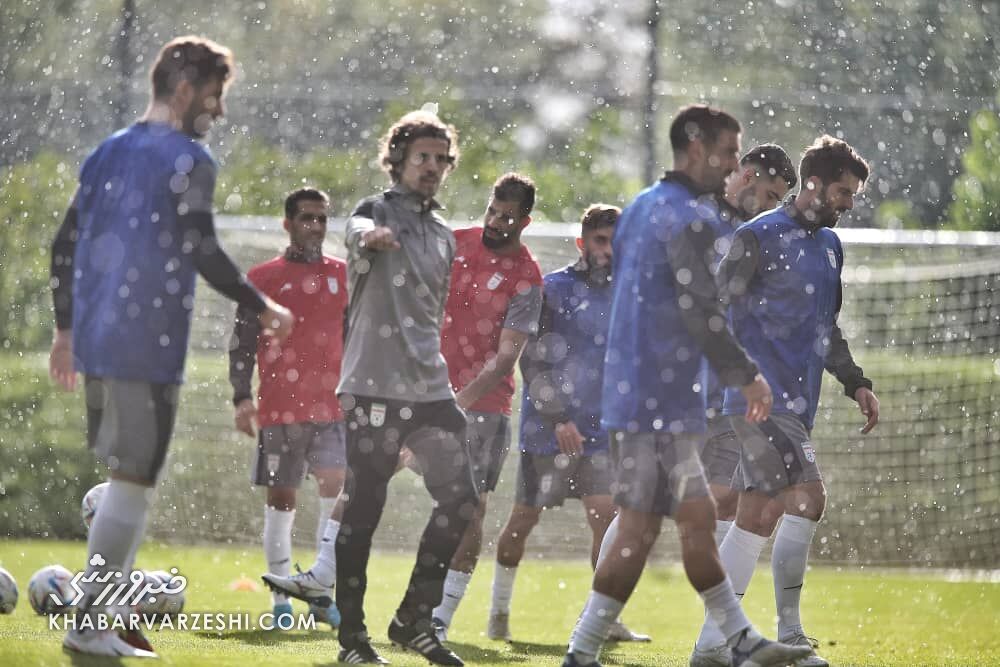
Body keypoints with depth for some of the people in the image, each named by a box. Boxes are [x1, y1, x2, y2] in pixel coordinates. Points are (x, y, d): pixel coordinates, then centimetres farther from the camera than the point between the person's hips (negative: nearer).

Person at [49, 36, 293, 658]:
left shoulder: (108, 152, 16)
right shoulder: (189, 159, -8)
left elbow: (65, 246, 18)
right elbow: (202, 250, -17)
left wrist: (66, 329, 25)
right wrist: (264, 309, -6)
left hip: (94, 341, 8)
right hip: (149, 346, -8)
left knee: (129, 477, 17)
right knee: (135, 483, -2)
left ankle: (110, 612, 16)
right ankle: (91, 625, -3)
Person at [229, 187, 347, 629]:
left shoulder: (344, 276, 12)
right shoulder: (263, 278, 6)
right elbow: (242, 343, 5)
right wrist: (242, 397, -5)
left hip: (332, 407, 1)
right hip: (278, 407, -1)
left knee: (336, 485, -17)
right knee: (281, 499, 4)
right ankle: (281, 602, 11)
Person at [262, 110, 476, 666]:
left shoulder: (444, 237, 20)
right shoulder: (377, 212, -1)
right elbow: (360, 233, -27)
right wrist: (371, 237, -51)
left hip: (430, 391, 6)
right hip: (375, 389, -6)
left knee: (461, 500, -2)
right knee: (364, 509, -3)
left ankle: (414, 620, 9)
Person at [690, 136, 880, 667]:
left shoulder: (829, 245, 20)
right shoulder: (759, 237, -7)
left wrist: (856, 384, 22)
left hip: (796, 403, 9)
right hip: (764, 397, -9)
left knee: (758, 513, 6)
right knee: (807, 496, -16)